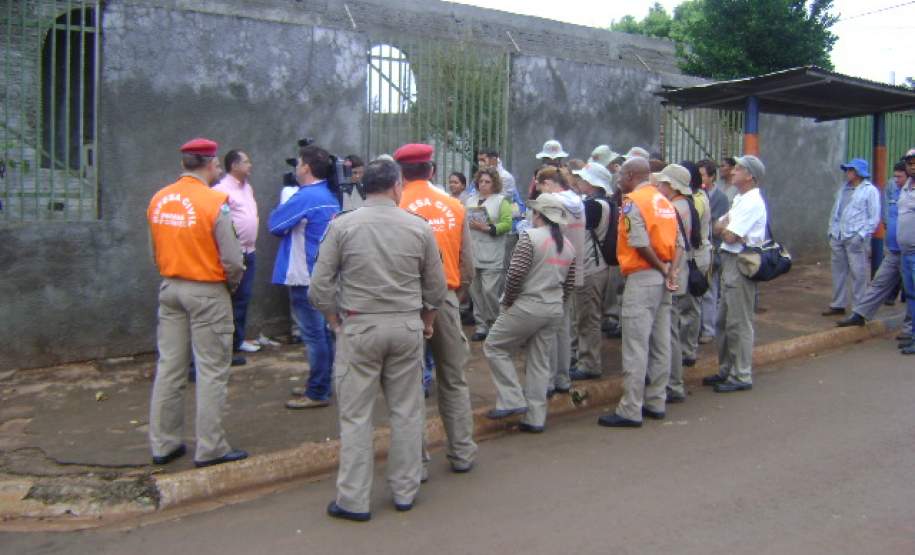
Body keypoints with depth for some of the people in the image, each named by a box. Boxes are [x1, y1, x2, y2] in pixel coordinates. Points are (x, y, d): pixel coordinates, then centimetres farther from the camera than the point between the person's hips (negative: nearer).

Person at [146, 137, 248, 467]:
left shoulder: (158, 200, 1)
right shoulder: (215, 202, -16)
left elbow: (155, 251, 8)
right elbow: (233, 260, -16)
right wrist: (232, 283, 3)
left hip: (169, 288, 6)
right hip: (207, 292, -6)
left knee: (169, 366, 13)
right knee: (211, 372, 3)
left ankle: (163, 444, 23)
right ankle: (210, 449, 9)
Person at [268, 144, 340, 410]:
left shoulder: (305, 197, -17)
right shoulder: (330, 197, 10)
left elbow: (274, 224, -10)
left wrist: (285, 204, 5)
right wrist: (296, 225, 8)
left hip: (306, 277, -9)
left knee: (314, 335, -3)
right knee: (323, 332, 15)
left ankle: (317, 393, 5)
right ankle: (321, 384, 26)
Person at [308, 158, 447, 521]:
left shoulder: (342, 225, -4)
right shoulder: (419, 227, 0)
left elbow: (319, 288, -6)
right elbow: (437, 288, 5)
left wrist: (336, 322, 9)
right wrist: (426, 322, 20)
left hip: (359, 327, -1)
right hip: (407, 327, 2)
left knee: (356, 415, 6)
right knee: (407, 412, 12)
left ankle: (354, 500, 13)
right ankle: (404, 491, 23)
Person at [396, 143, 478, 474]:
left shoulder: (397, 207, -8)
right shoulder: (454, 207, 3)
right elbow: (467, 263, 7)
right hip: (446, 299, 3)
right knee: (454, 380, 14)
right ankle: (462, 454, 20)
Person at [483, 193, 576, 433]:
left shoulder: (530, 236, -12)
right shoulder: (568, 245, 11)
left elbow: (516, 274, -17)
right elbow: (569, 284, 14)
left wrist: (507, 302, -4)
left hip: (527, 306, -7)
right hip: (554, 310, 7)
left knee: (494, 347, 8)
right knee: (540, 362, 12)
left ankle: (512, 401, 1)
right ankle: (535, 418, 15)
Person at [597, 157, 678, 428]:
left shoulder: (633, 201, -11)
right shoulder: (664, 201, 14)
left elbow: (641, 245, -19)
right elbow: (676, 242, 8)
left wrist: (661, 267, -7)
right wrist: (671, 269, -1)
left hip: (642, 277, -9)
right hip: (662, 278, 9)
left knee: (636, 346, -5)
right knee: (660, 344, 12)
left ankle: (631, 411, -2)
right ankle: (655, 403, 22)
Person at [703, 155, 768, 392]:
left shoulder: (752, 202, -15)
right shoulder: (739, 199, 17)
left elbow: (730, 236, -20)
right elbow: (718, 228, 12)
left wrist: (724, 226, 0)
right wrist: (725, 223, -8)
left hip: (741, 265, -10)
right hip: (730, 263, 10)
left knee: (739, 323, -3)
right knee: (723, 321, 15)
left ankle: (741, 376, 6)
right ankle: (726, 370, 26)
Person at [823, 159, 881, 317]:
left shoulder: (870, 190, -2)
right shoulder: (843, 189, 17)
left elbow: (874, 217, -6)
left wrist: (861, 235, -13)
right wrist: (831, 231, 13)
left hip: (856, 239, -6)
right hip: (838, 238, 6)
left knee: (858, 274, -3)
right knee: (838, 272, 11)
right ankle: (838, 305, 19)